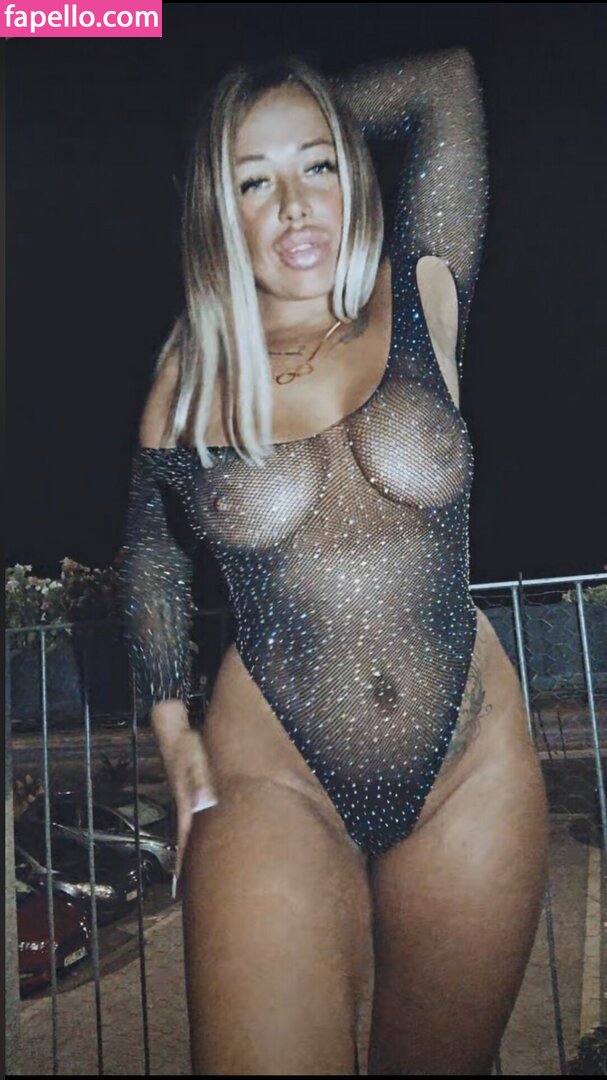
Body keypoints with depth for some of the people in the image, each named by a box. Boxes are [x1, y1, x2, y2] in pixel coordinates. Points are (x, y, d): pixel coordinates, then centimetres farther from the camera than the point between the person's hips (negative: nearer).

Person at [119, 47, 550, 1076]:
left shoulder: (420, 306, -1)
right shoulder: (190, 370, 0)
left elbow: (448, 78, 4)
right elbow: (150, 554, 13)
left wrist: (319, 119, 14)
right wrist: (172, 728, 7)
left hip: (473, 769, 2)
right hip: (272, 774, -1)